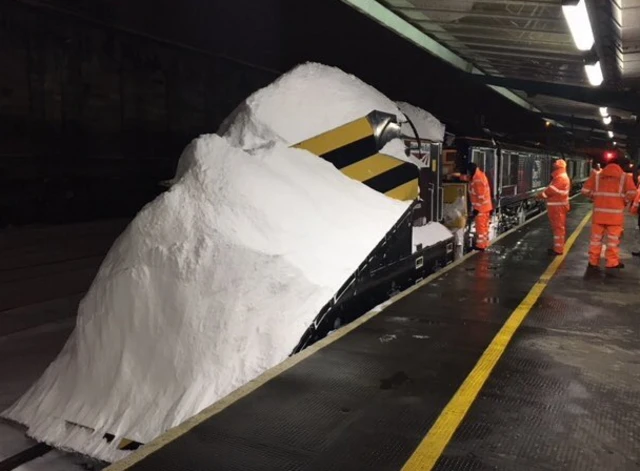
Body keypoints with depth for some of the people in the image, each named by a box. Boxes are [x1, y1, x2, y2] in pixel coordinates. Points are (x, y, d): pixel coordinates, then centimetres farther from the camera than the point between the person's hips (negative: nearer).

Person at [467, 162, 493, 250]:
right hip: (485, 206, 10)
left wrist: (477, 208, -21)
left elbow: (480, 196, -24)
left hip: (481, 208, -10)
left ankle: (480, 245, 3)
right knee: (484, 225, 16)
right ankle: (484, 243, 25)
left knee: (480, 226, -3)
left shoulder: (478, 180, -23)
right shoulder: (480, 176, 9)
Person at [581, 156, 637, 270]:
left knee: (596, 238, 10)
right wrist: (625, 202, 7)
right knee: (613, 239, 7)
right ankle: (613, 262, 13)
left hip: (599, 213, 2)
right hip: (615, 214, -2)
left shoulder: (596, 176, 6)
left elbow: (585, 190, 2)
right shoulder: (624, 177, 1)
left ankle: (593, 262, 16)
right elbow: (632, 193, -11)